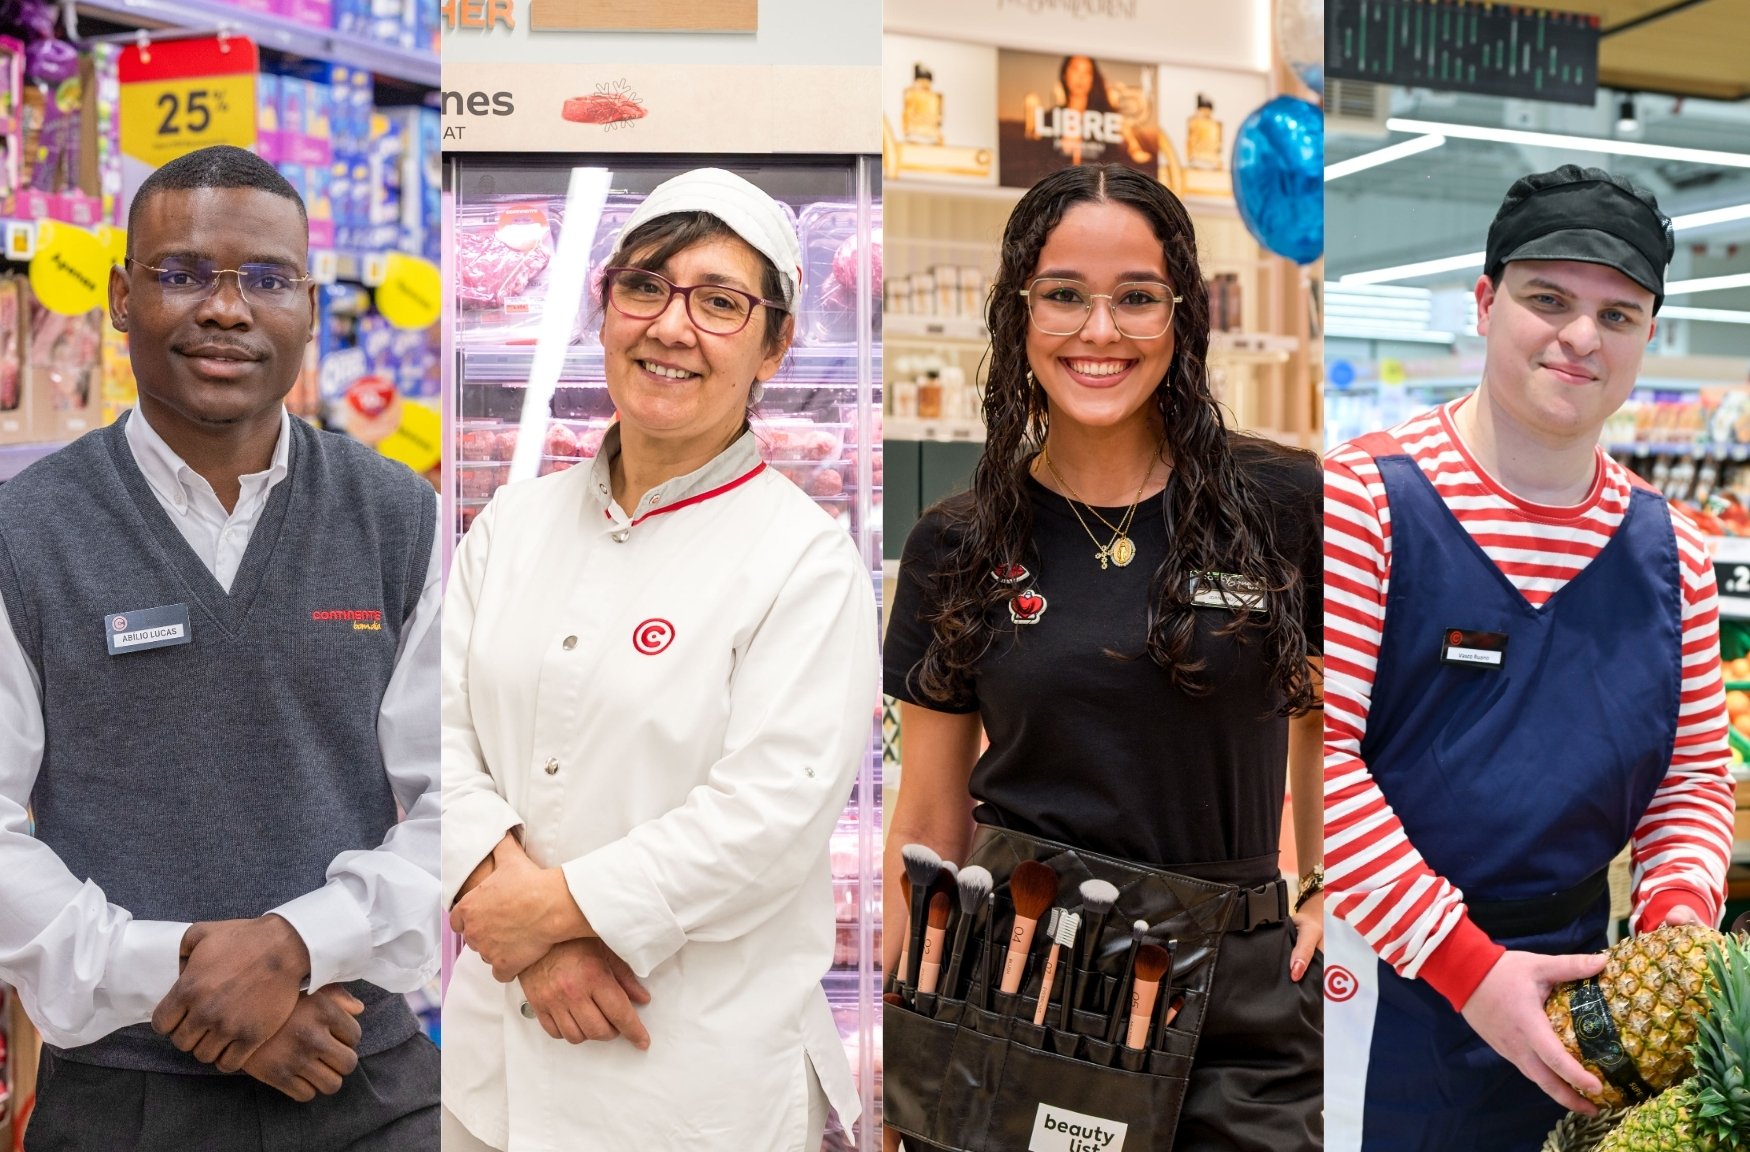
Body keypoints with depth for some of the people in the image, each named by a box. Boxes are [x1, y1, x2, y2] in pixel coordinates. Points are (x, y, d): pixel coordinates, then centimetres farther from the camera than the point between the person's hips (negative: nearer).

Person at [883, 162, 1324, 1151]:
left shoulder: (1283, 506, -5)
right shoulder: (957, 548, 0)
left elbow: (1322, 711, 13)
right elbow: (931, 819, 5)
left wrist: (1332, 893, 5)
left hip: (1238, 1004, 0)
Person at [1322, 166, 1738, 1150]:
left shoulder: (1672, 553, 4)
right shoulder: (1366, 498, -13)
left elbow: (1694, 774, 11)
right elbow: (1317, 753, -18)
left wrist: (1679, 912, -10)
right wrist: (1462, 963, -19)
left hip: (1561, 1000, 5)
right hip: (1373, 983, -4)